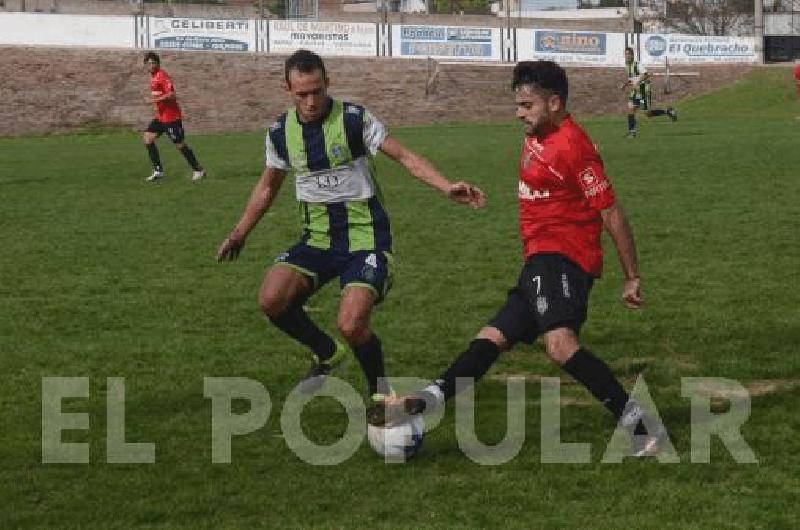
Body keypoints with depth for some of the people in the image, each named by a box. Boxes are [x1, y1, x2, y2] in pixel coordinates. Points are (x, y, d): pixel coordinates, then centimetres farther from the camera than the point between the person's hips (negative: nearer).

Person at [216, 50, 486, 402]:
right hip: (317, 238, 4)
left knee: (351, 325, -22)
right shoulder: (280, 132, 1)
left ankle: (380, 392, 8)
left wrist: (447, 187, -22)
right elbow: (268, 186, 18)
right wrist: (239, 234, 20)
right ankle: (326, 354, 10)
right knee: (271, 300, -19)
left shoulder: (355, 119, -11)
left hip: (365, 238, -4)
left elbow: (405, 157, -9)